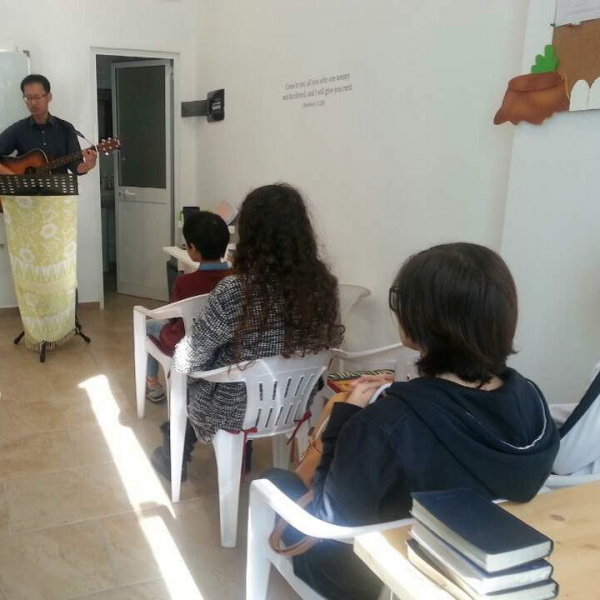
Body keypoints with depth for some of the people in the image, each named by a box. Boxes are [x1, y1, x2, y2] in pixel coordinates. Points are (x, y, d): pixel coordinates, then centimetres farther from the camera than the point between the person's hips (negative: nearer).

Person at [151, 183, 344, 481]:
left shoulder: (236, 290, -31)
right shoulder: (324, 283, -15)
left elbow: (188, 358, -19)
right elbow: (330, 343, 2)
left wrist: (175, 359, 3)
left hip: (235, 410, -5)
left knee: (183, 376, 27)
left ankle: (173, 459, 48)